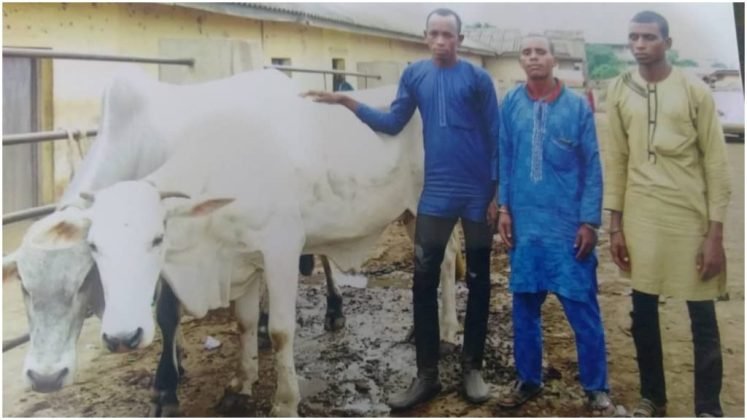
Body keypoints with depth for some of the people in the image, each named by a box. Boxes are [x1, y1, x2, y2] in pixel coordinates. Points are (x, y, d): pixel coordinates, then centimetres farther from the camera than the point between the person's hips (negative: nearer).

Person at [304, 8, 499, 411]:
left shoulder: (477, 78, -3)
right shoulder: (414, 75, 5)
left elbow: (494, 136, -2)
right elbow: (393, 123, 4)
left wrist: (499, 192, -5)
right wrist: (348, 103, -7)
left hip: (479, 193, -2)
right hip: (436, 192, 2)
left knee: (478, 283, 9)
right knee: (424, 283, 2)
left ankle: (472, 367, 24)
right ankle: (427, 375, 14)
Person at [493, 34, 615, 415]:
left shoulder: (577, 106, -3)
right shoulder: (510, 105, 3)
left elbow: (592, 168, -2)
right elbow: (504, 159, 7)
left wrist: (589, 222, -6)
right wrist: (503, 208, 1)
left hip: (569, 225, -2)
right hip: (525, 224, 3)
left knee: (583, 309, 2)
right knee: (524, 307, 12)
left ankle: (597, 388, 18)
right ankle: (528, 380, 28)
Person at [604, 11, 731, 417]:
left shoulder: (695, 90, -3)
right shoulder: (618, 91, 6)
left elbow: (715, 162, -3)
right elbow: (615, 159, 7)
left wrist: (715, 231, -8)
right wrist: (615, 224, 3)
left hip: (690, 216, -2)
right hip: (640, 216, 3)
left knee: (703, 318, 4)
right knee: (643, 313, 11)